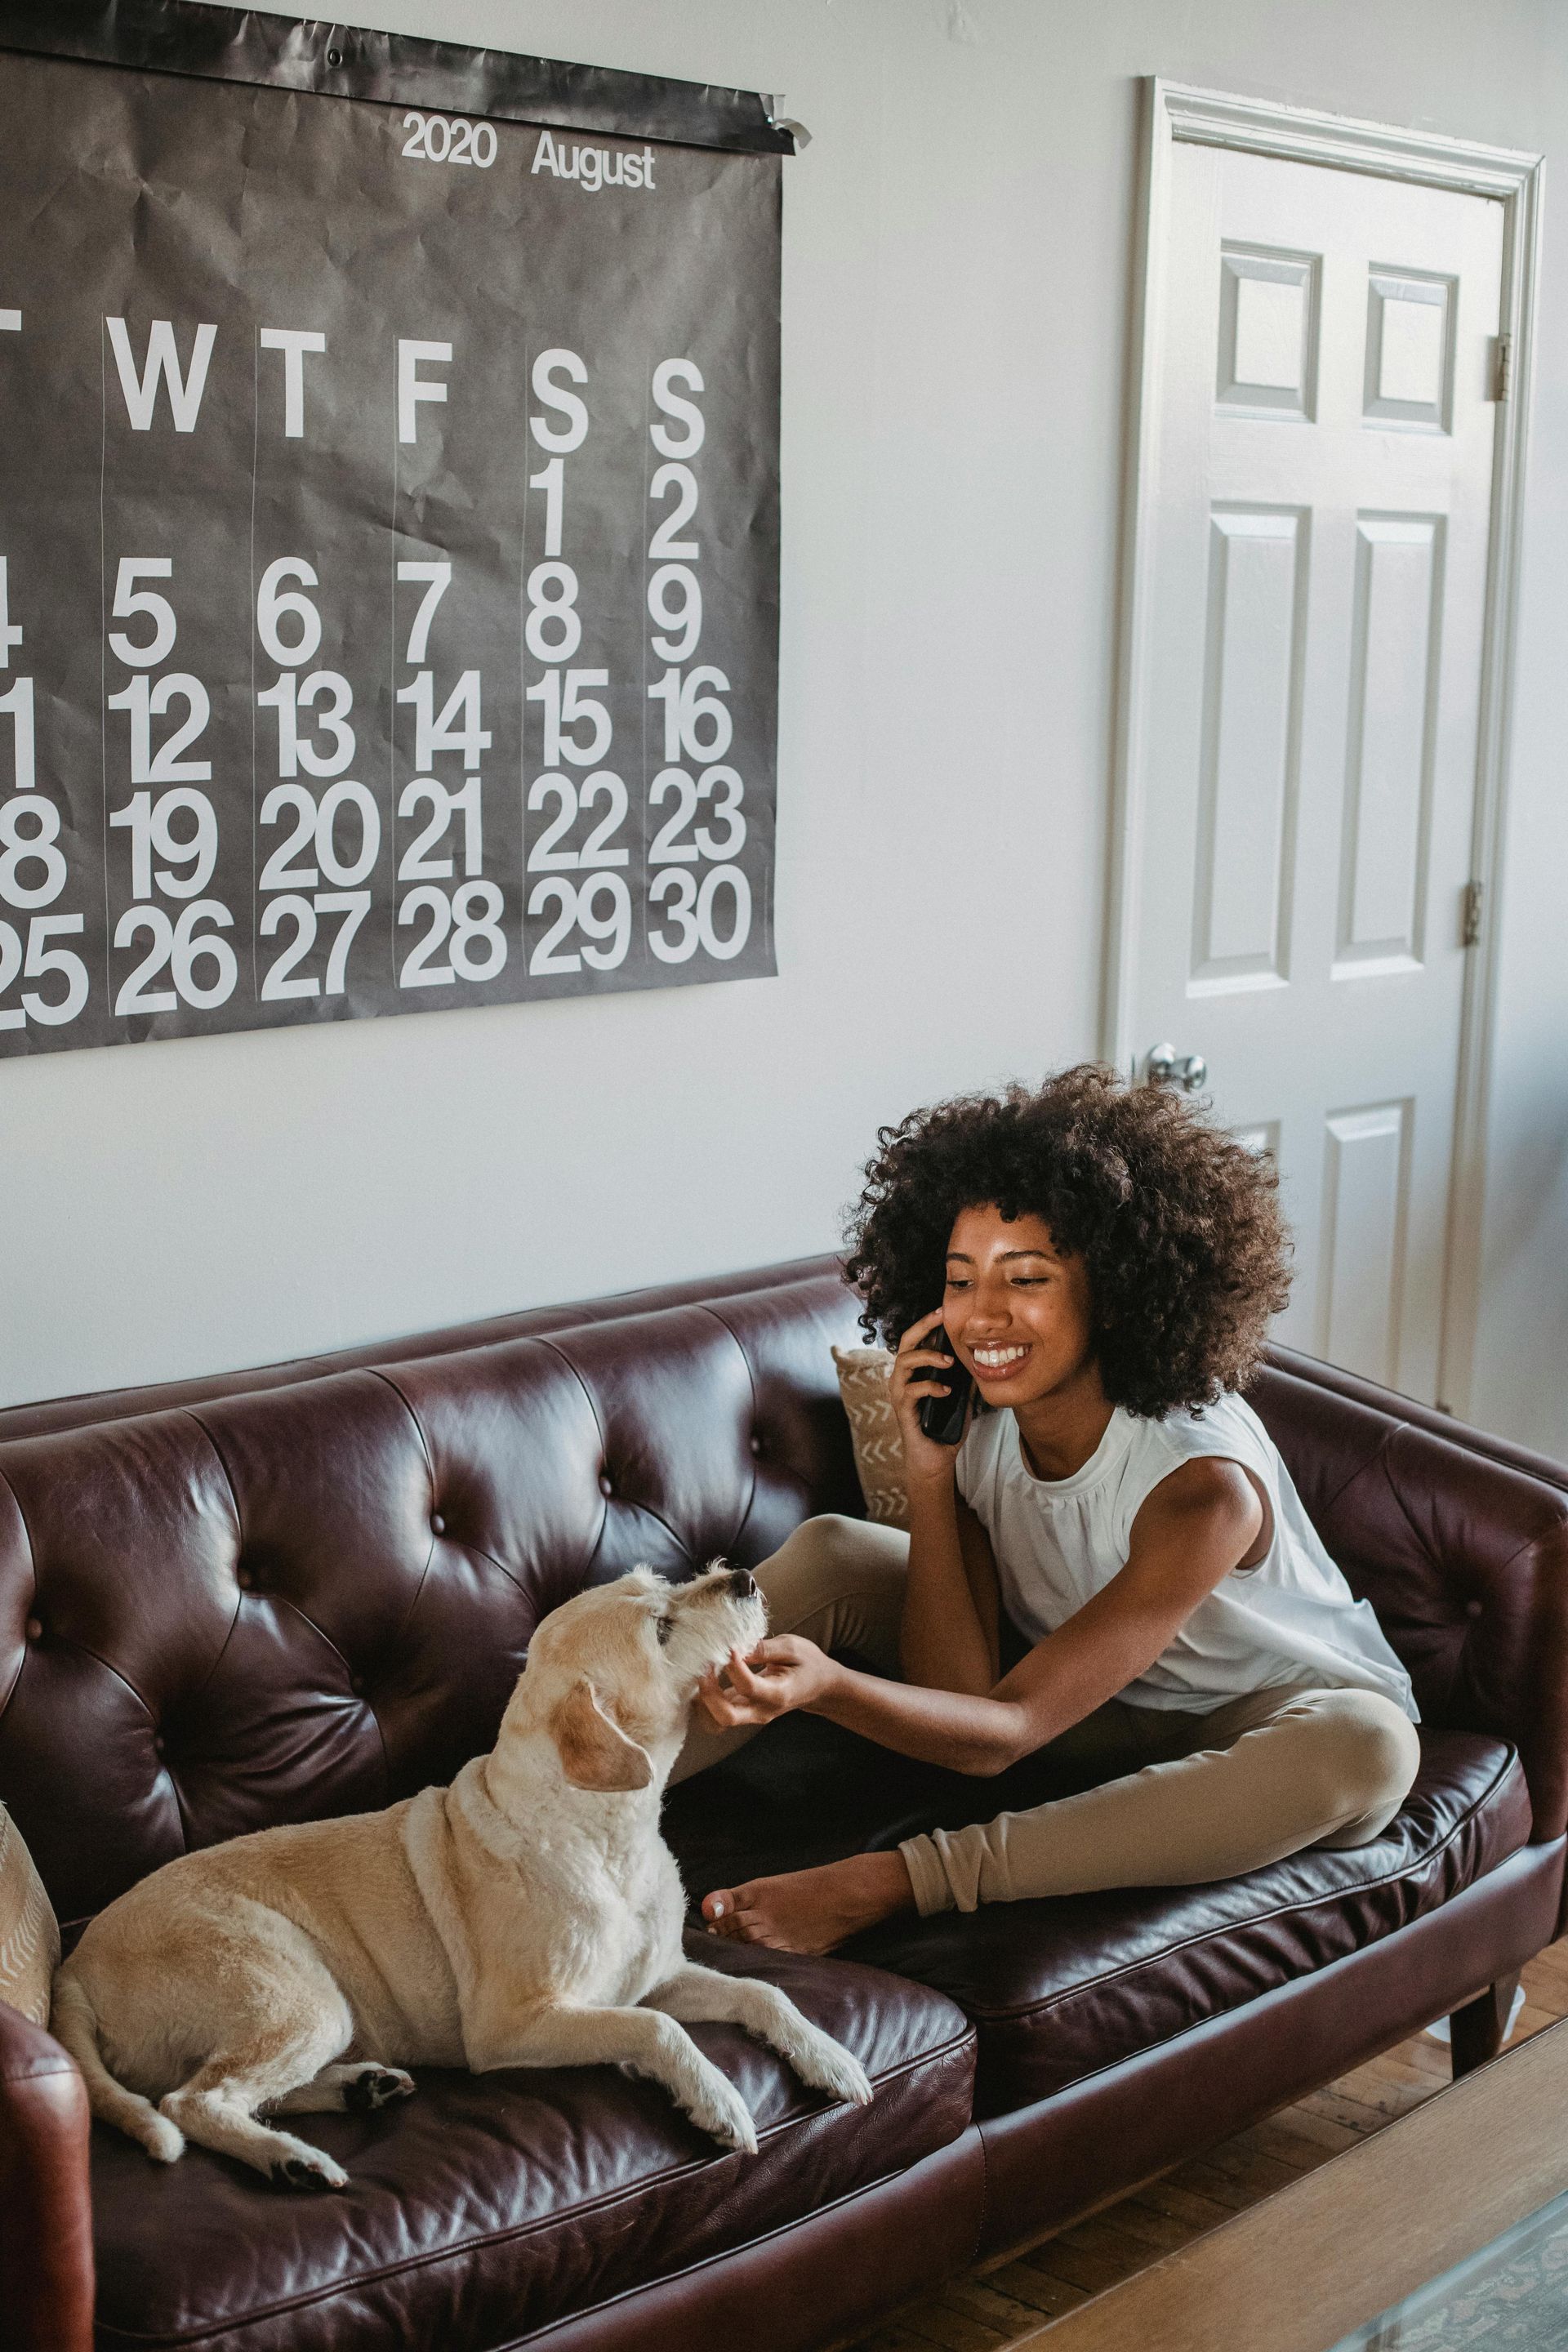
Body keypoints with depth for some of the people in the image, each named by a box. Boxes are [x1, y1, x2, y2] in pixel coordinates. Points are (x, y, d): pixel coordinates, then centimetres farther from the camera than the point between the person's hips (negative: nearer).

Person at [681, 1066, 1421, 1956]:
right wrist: (929, 1477, -29)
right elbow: (961, 1696, -21)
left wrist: (829, 1687, -54)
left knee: (1367, 1748, -41)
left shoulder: (1204, 1480, -34)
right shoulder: (976, 1422, -16)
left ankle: (895, 1880, -42)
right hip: (1104, 1711, 5)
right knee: (830, 1554, -10)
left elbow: (1009, 1731, -35)